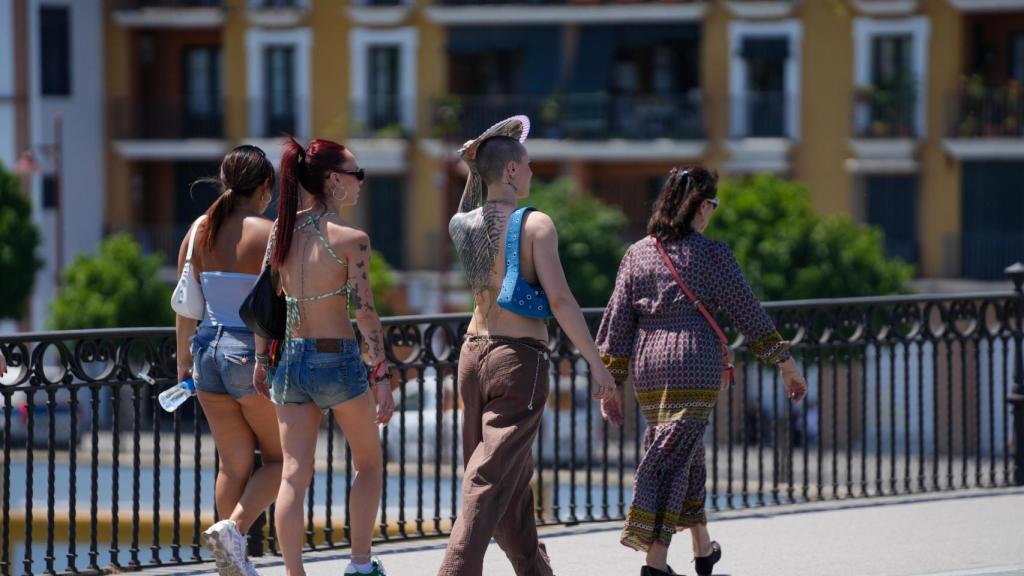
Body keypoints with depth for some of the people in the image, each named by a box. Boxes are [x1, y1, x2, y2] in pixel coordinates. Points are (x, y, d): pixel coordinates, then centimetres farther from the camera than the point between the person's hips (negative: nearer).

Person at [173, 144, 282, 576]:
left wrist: (183, 358, 18)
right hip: (254, 353, -5)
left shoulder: (199, 230, 4)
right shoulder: (268, 234, -11)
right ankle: (234, 527, -12)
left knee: (234, 464, 12)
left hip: (209, 348, 5)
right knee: (280, 458, 10)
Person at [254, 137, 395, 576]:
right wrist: (382, 376, -12)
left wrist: (261, 359, 18)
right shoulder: (350, 239, -13)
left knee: (294, 475, 4)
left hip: (291, 359, 5)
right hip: (337, 359, -5)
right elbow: (365, 312, -15)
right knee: (369, 462, 16)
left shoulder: (281, 231, 3)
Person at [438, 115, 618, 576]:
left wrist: (474, 168, 18)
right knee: (490, 485, -7)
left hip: (474, 353, 7)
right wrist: (597, 364, -13)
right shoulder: (535, 224, -13)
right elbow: (559, 301, -18)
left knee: (515, 478, 20)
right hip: (520, 359, -7)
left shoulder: (463, 225, 4)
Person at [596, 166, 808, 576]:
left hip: (647, 365, 5)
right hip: (695, 363, -5)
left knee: (686, 452, 20)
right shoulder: (711, 254, -4)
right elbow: (747, 312, -1)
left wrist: (612, 383, 10)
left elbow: (617, 320, 7)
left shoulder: (637, 254, 9)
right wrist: (787, 365, 7)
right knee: (674, 455, -8)